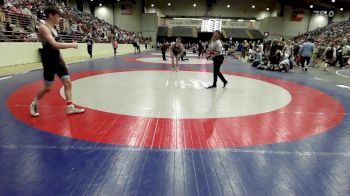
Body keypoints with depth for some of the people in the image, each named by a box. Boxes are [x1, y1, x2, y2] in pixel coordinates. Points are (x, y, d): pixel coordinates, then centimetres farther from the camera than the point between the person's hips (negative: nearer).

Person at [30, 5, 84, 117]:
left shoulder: (53, 29, 11)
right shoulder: (43, 28, -16)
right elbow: (55, 45, -28)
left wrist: (61, 59, 18)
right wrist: (71, 45, -20)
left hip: (57, 60, 8)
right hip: (49, 62, -8)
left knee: (68, 83, 3)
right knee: (48, 88, 1)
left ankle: (70, 107, 8)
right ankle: (34, 104, 26)